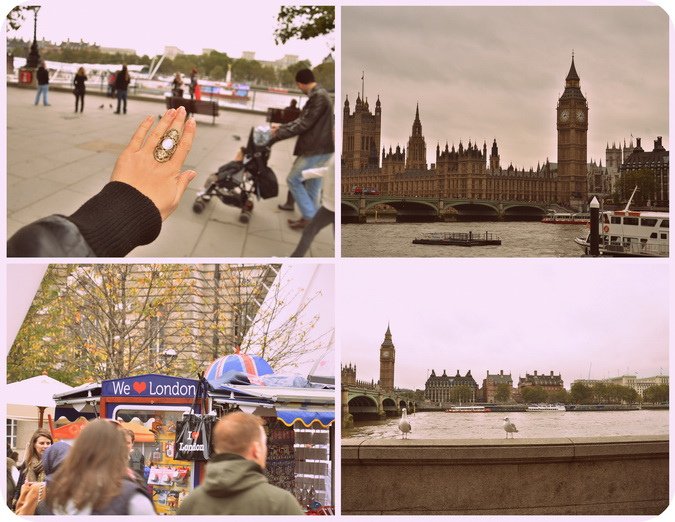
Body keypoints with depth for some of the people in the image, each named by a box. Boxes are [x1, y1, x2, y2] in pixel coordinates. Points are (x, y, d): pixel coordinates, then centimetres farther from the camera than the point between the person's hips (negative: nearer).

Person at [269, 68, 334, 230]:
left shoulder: (318, 97, -18)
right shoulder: (319, 95, 15)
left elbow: (303, 124, -20)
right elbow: (303, 120, 20)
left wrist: (278, 133, -13)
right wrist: (282, 127, 17)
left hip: (316, 149, -10)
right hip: (318, 148, 10)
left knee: (293, 179, -4)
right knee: (312, 185, 14)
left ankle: (310, 217, -3)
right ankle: (312, 219, 19)